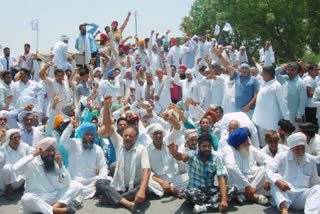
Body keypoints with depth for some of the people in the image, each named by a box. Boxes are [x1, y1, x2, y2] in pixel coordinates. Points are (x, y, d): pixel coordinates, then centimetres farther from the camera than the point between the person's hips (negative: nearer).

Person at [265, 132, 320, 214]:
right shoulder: (282, 157, 5)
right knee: (276, 179, -28)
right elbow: (268, 170, -9)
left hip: (302, 195, 2)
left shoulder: (310, 161, 16)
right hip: (284, 194, -2)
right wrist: (278, 182, -29)